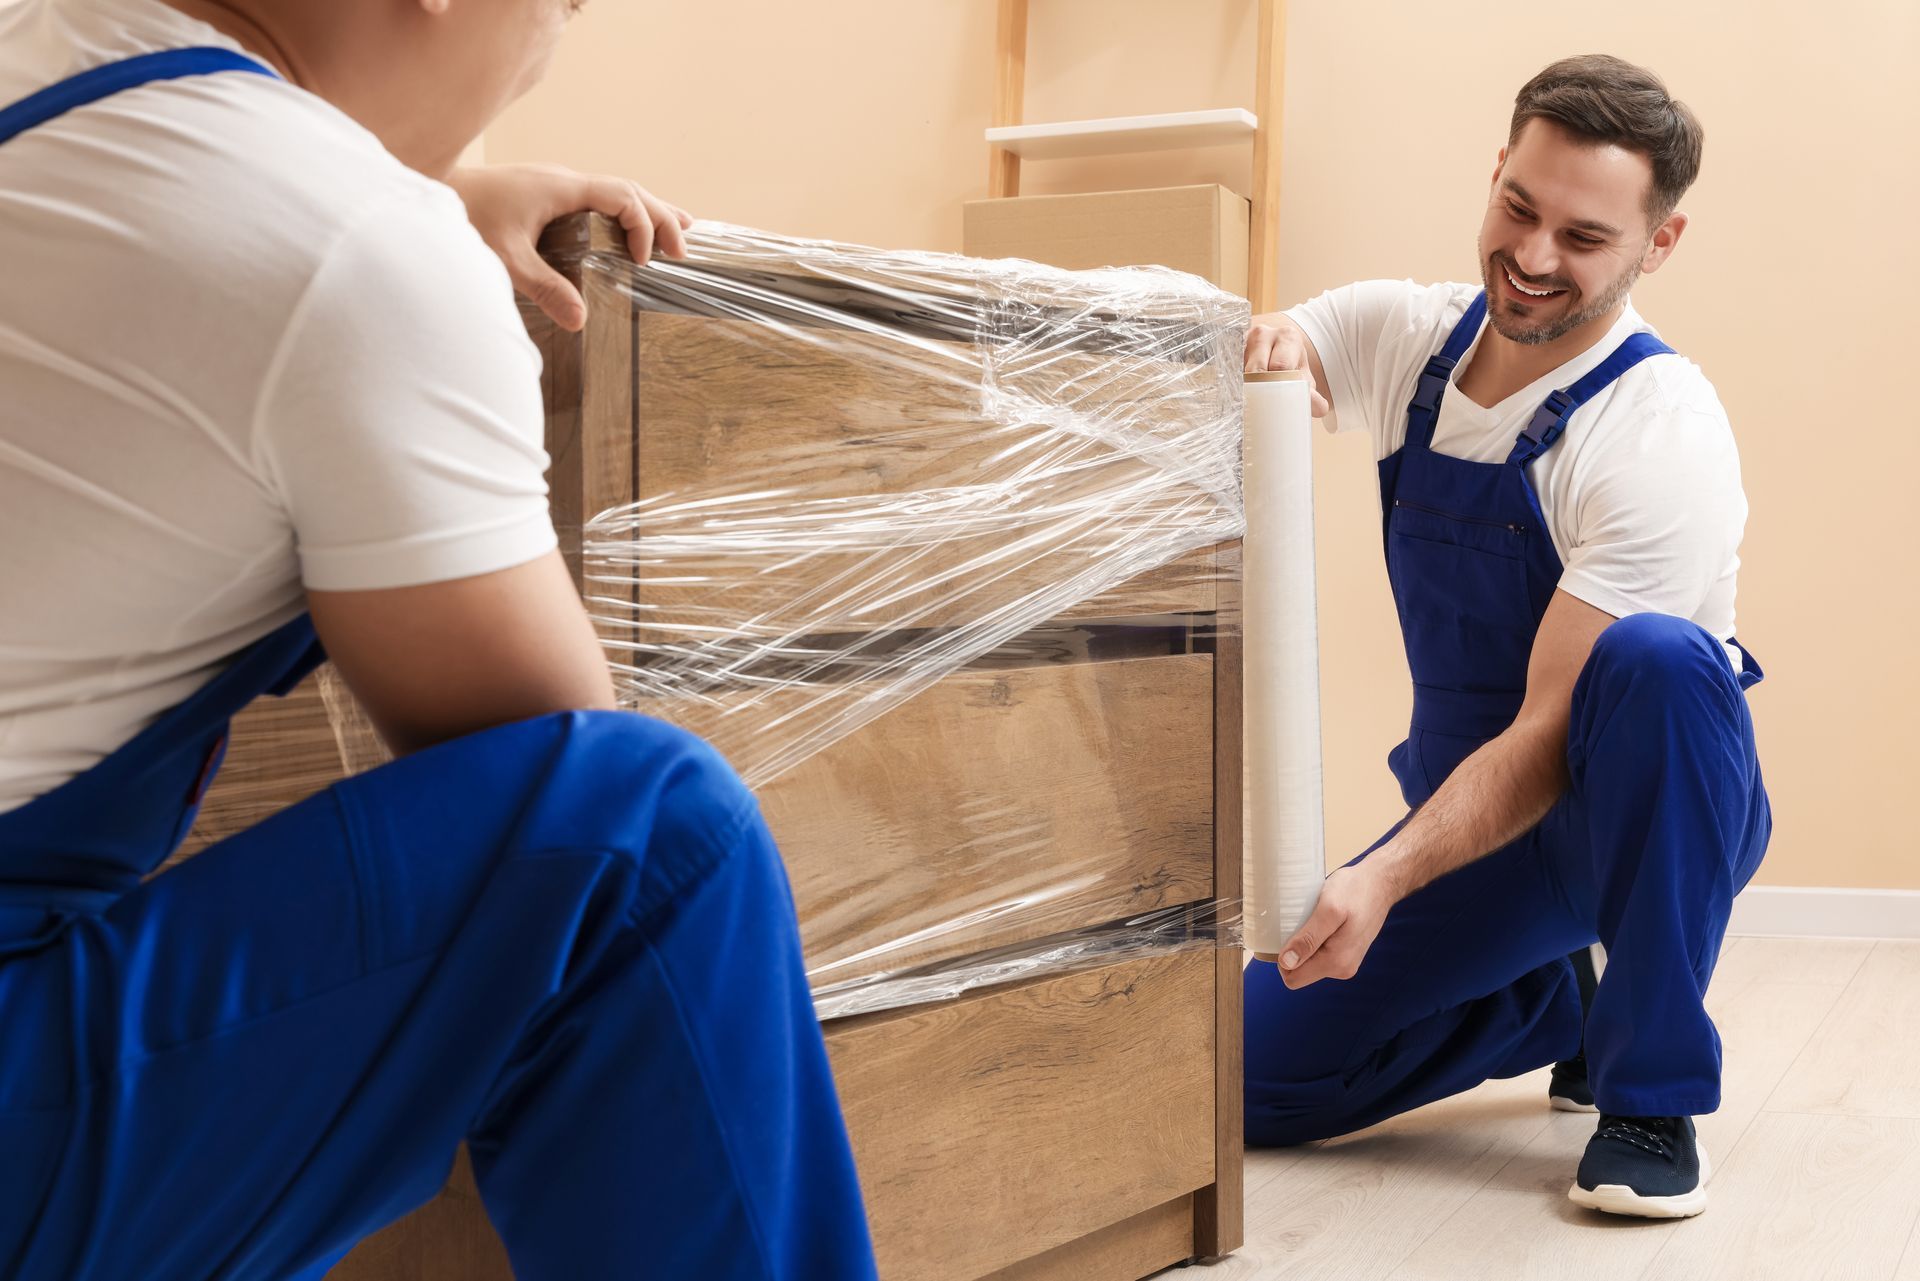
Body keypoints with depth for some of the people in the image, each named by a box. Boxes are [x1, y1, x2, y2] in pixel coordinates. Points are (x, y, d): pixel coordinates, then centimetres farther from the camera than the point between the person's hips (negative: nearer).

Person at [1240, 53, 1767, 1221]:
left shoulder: (1663, 436, -23)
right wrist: (1258, 349, -30)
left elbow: (1552, 734, -26)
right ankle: (1551, 1003, 21)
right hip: (1475, 816, 5)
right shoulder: (1404, 334, -4)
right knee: (1247, 1075, -5)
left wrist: (1385, 879, -39)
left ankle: (1654, 1092, -22)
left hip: (1644, 812, -5)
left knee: (1657, 657, -39)